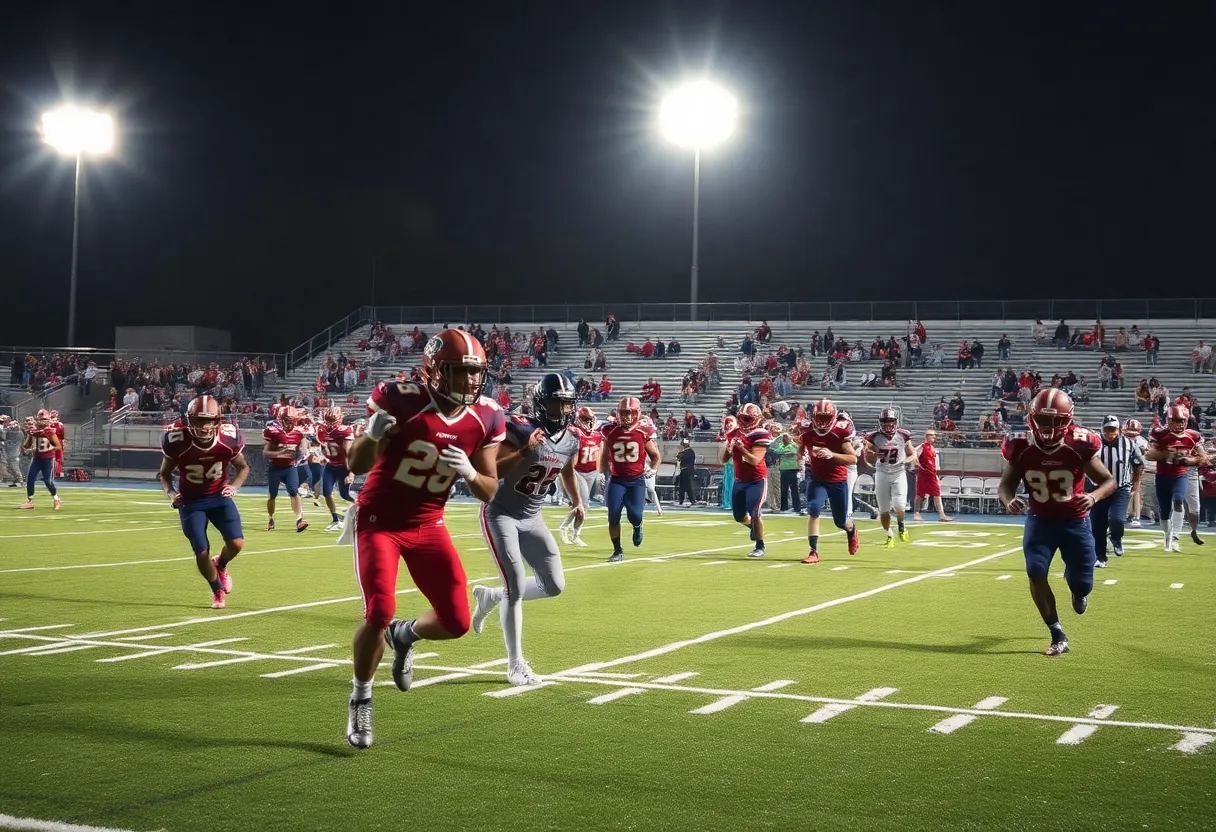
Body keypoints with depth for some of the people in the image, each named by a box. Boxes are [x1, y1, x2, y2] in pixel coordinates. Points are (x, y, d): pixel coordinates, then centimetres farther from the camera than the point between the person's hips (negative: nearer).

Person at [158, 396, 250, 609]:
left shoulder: (229, 439, -18)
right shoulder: (177, 441, -21)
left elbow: (242, 467, 2)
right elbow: (164, 473, -2)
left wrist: (234, 486, -16)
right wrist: (170, 492, -21)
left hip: (219, 496, 1)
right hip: (191, 501, -1)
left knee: (236, 543, -15)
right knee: (202, 553, -8)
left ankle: (220, 565, 23)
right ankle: (218, 591, 21)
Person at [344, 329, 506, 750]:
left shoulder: (486, 419, -8)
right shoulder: (400, 401, -21)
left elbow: (489, 492, -2)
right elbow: (357, 467, -14)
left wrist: (468, 471, -24)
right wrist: (372, 435, -36)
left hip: (427, 526, 4)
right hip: (379, 521, -4)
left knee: (457, 622, -2)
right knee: (379, 614, -16)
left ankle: (404, 636, 32)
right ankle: (361, 702, 9)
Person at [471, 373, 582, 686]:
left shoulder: (571, 441, -1)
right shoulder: (519, 430, -22)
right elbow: (491, 471, -29)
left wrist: (576, 499, 22)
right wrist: (524, 451, -37)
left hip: (531, 519, 7)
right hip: (500, 515, -7)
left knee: (553, 585, 3)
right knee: (517, 587, -13)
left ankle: (490, 596, 27)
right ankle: (516, 664, 0)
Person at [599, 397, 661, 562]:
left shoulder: (644, 431, -4)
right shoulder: (610, 431, 0)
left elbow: (655, 456, 9)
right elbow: (605, 457, 15)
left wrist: (652, 471, -5)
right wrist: (603, 474, 6)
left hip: (636, 480, -2)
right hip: (616, 480, 2)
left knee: (634, 515, -13)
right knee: (613, 516, -7)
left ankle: (637, 528, 26)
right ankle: (618, 551, 10)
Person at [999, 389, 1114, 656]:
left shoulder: (1079, 446, -20)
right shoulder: (1022, 448, -15)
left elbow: (1109, 481, -10)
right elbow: (1005, 485, -3)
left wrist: (1094, 496, -32)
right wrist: (1008, 501, -27)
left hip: (1075, 521, -1)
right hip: (1040, 520, 1)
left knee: (1081, 585, -1)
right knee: (1035, 573, -18)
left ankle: (1078, 589, 41)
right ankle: (1058, 636, -2)